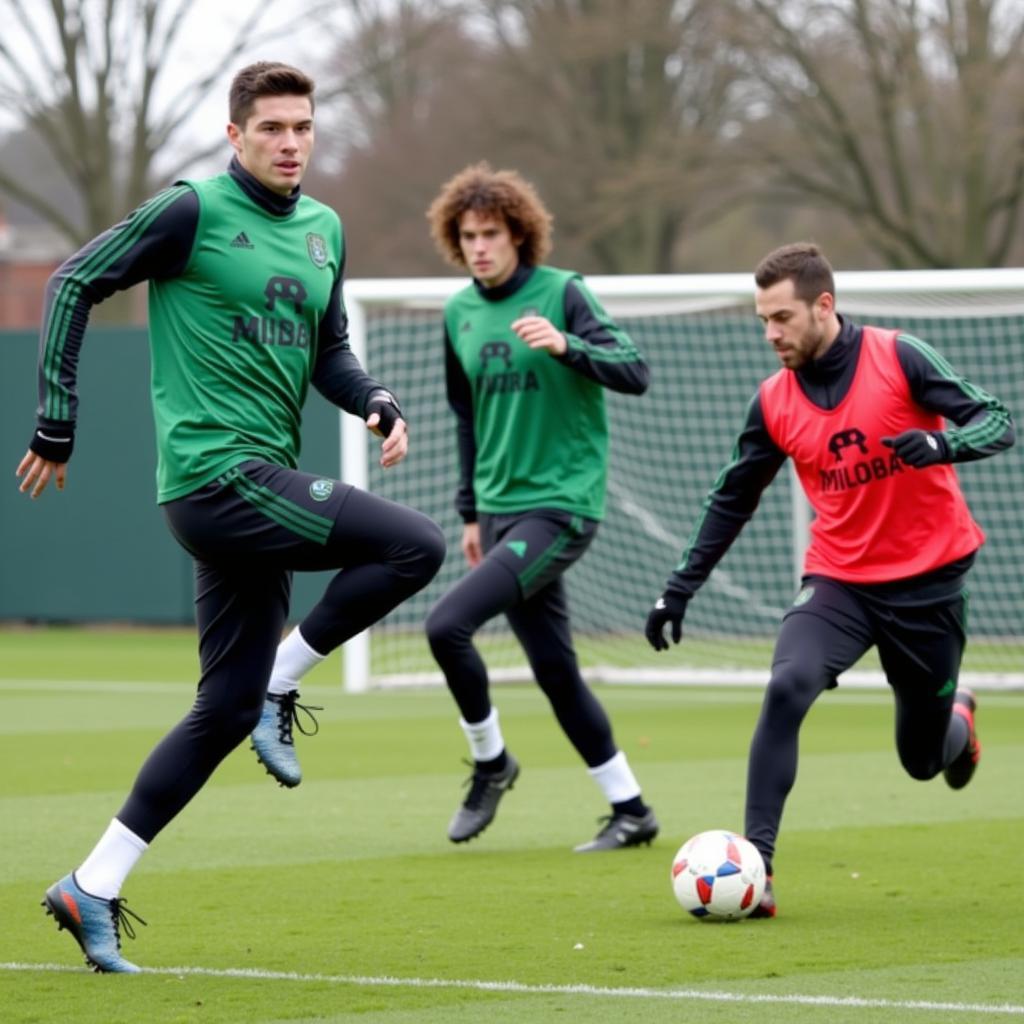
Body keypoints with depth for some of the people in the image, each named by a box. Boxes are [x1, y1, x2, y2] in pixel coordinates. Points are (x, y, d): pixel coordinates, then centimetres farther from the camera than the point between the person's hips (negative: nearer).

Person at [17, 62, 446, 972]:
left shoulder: (324, 230, 14)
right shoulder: (194, 213, -7)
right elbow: (75, 283, -2)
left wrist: (376, 403, 3)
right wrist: (58, 423, -4)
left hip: (261, 486, 8)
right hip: (218, 476, -8)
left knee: (227, 709, 7)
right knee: (415, 546, -20)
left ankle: (94, 889, 13)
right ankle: (285, 682, -3)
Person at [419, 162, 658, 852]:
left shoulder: (561, 293, -8)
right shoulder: (460, 313, 10)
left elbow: (635, 373, -16)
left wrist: (565, 346, -32)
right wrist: (471, 511, 21)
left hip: (561, 505, -7)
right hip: (502, 508, 7)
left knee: (447, 624, -19)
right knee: (554, 670, 7)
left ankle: (490, 762, 2)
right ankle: (630, 810, 18)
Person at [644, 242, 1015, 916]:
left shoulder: (898, 358, -12)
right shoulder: (774, 402, -1)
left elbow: (998, 423, -12)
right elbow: (732, 500, 10)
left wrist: (940, 443, -33)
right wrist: (680, 590, 7)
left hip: (929, 580, -2)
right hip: (839, 580, 2)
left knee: (923, 759, 9)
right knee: (787, 688, -27)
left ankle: (958, 715, 48)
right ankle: (756, 864, -26)